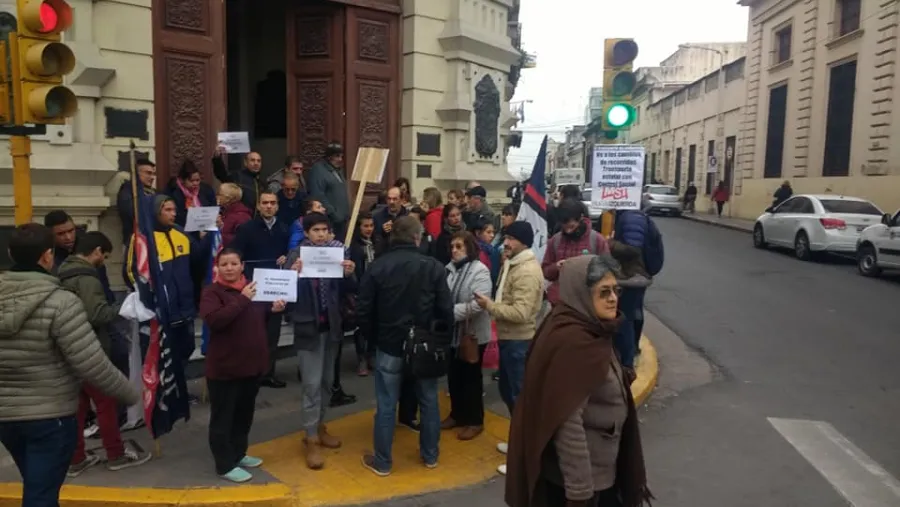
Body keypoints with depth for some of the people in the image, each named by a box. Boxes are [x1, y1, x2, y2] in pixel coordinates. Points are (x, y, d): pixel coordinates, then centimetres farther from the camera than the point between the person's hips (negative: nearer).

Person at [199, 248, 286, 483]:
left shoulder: (253, 287, 8)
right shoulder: (212, 292, -11)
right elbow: (213, 320, -29)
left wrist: (273, 309, 2)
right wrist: (241, 299, -27)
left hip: (252, 364, 7)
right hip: (224, 367, -6)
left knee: (244, 414, 19)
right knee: (223, 417, 5)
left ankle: (239, 454, 35)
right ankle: (225, 465, 16)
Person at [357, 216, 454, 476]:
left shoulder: (377, 266, -7)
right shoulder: (434, 267, -8)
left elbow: (364, 311, -5)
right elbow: (446, 310, -8)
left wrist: (373, 338, 11)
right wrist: (438, 336, 8)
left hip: (390, 345, 0)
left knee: (386, 406, 9)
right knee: (429, 401, 16)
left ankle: (382, 462, 20)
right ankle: (430, 455, 29)